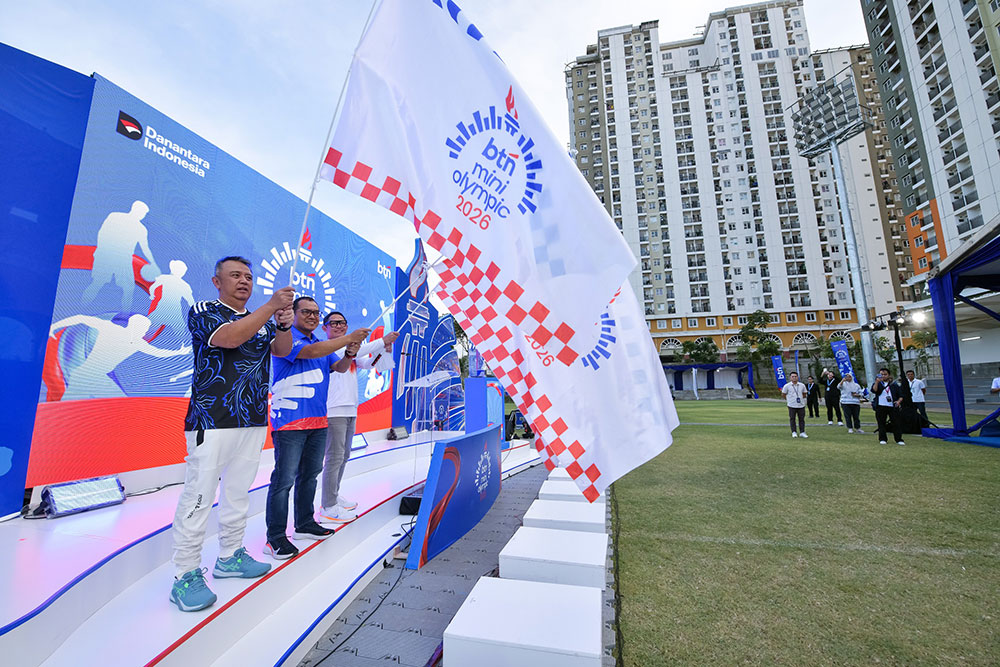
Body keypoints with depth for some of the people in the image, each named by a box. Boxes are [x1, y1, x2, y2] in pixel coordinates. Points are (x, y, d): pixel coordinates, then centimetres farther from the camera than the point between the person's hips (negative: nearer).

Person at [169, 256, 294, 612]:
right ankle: (186, 576, 10)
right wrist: (271, 305, -27)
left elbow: (282, 350, 0)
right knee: (199, 497, -3)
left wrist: (284, 324, -20)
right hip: (212, 421, -6)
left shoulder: (262, 320, 16)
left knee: (238, 494, 15)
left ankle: (230, 557, 29)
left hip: (254, 421, 6)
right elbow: (229, 337, -22)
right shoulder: (203, 312, -1)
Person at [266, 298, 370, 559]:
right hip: (290, 421, -8)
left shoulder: (322, 343, 17)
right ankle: (275, 537, 8)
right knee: (284, 478, -4)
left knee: (310, 474, 16)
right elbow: (310, 352, -24)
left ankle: (304, 524, 29)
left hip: (318, 420, 8)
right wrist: (348, 338, -22)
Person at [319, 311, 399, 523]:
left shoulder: (351, 348, 20)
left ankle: (334, 496, 27)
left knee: (344, 455, 15)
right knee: (334, 457, -7)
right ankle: (328, 508, 1)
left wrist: (386, 350, -3)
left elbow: (376, 365, 16)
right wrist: (383, 341, -24)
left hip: (350, 410, 8)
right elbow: (355, 352, -24)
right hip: (333, 410, -8)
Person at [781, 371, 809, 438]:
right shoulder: (787, 386, -5)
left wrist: (803, 400, 17)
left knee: (802, 419, 6)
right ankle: (794, 432, 11)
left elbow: (804, 393, 20)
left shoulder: (802, 385, 5)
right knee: (792, 419, 2)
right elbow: (784, 394, 7)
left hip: (801, 405, 3)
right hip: (792, 405, -3)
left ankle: (802, 432, 15)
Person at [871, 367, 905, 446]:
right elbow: (874, 390, -13)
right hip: (880, 406, -1)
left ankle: (899, 439, 8)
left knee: (896, 423, 0)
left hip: (893, 407, 1)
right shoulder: (877, 384, 8)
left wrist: (899, 401, -9)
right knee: (881, 423, 2)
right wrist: (877, 382, -22)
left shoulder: (894, 385, 12)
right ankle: (882, 439, 9)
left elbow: (900, 395, 11)